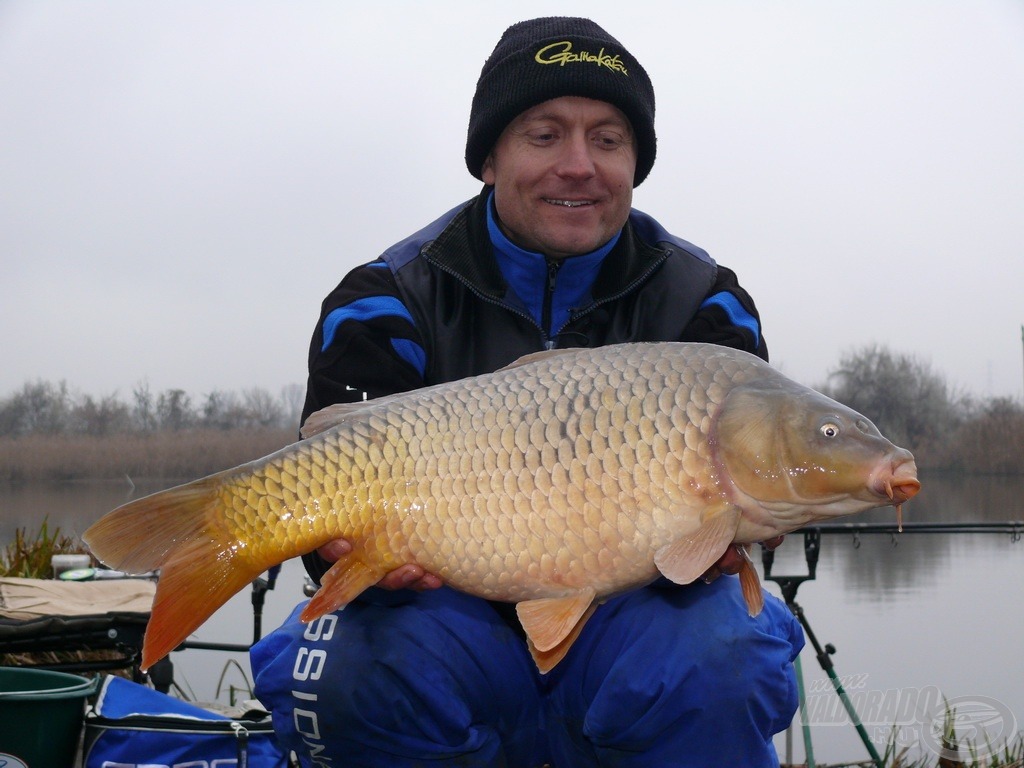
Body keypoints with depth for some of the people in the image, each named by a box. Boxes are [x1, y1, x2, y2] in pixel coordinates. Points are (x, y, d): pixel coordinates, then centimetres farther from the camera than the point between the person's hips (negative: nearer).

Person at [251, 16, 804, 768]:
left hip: (626, 619, 0)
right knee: (348, 672, -31)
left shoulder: (701, 304, -2)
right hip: (455, 615, 0)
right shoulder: (388, 304, -5)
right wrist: (350, 550, -38)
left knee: (719, 667, -33)